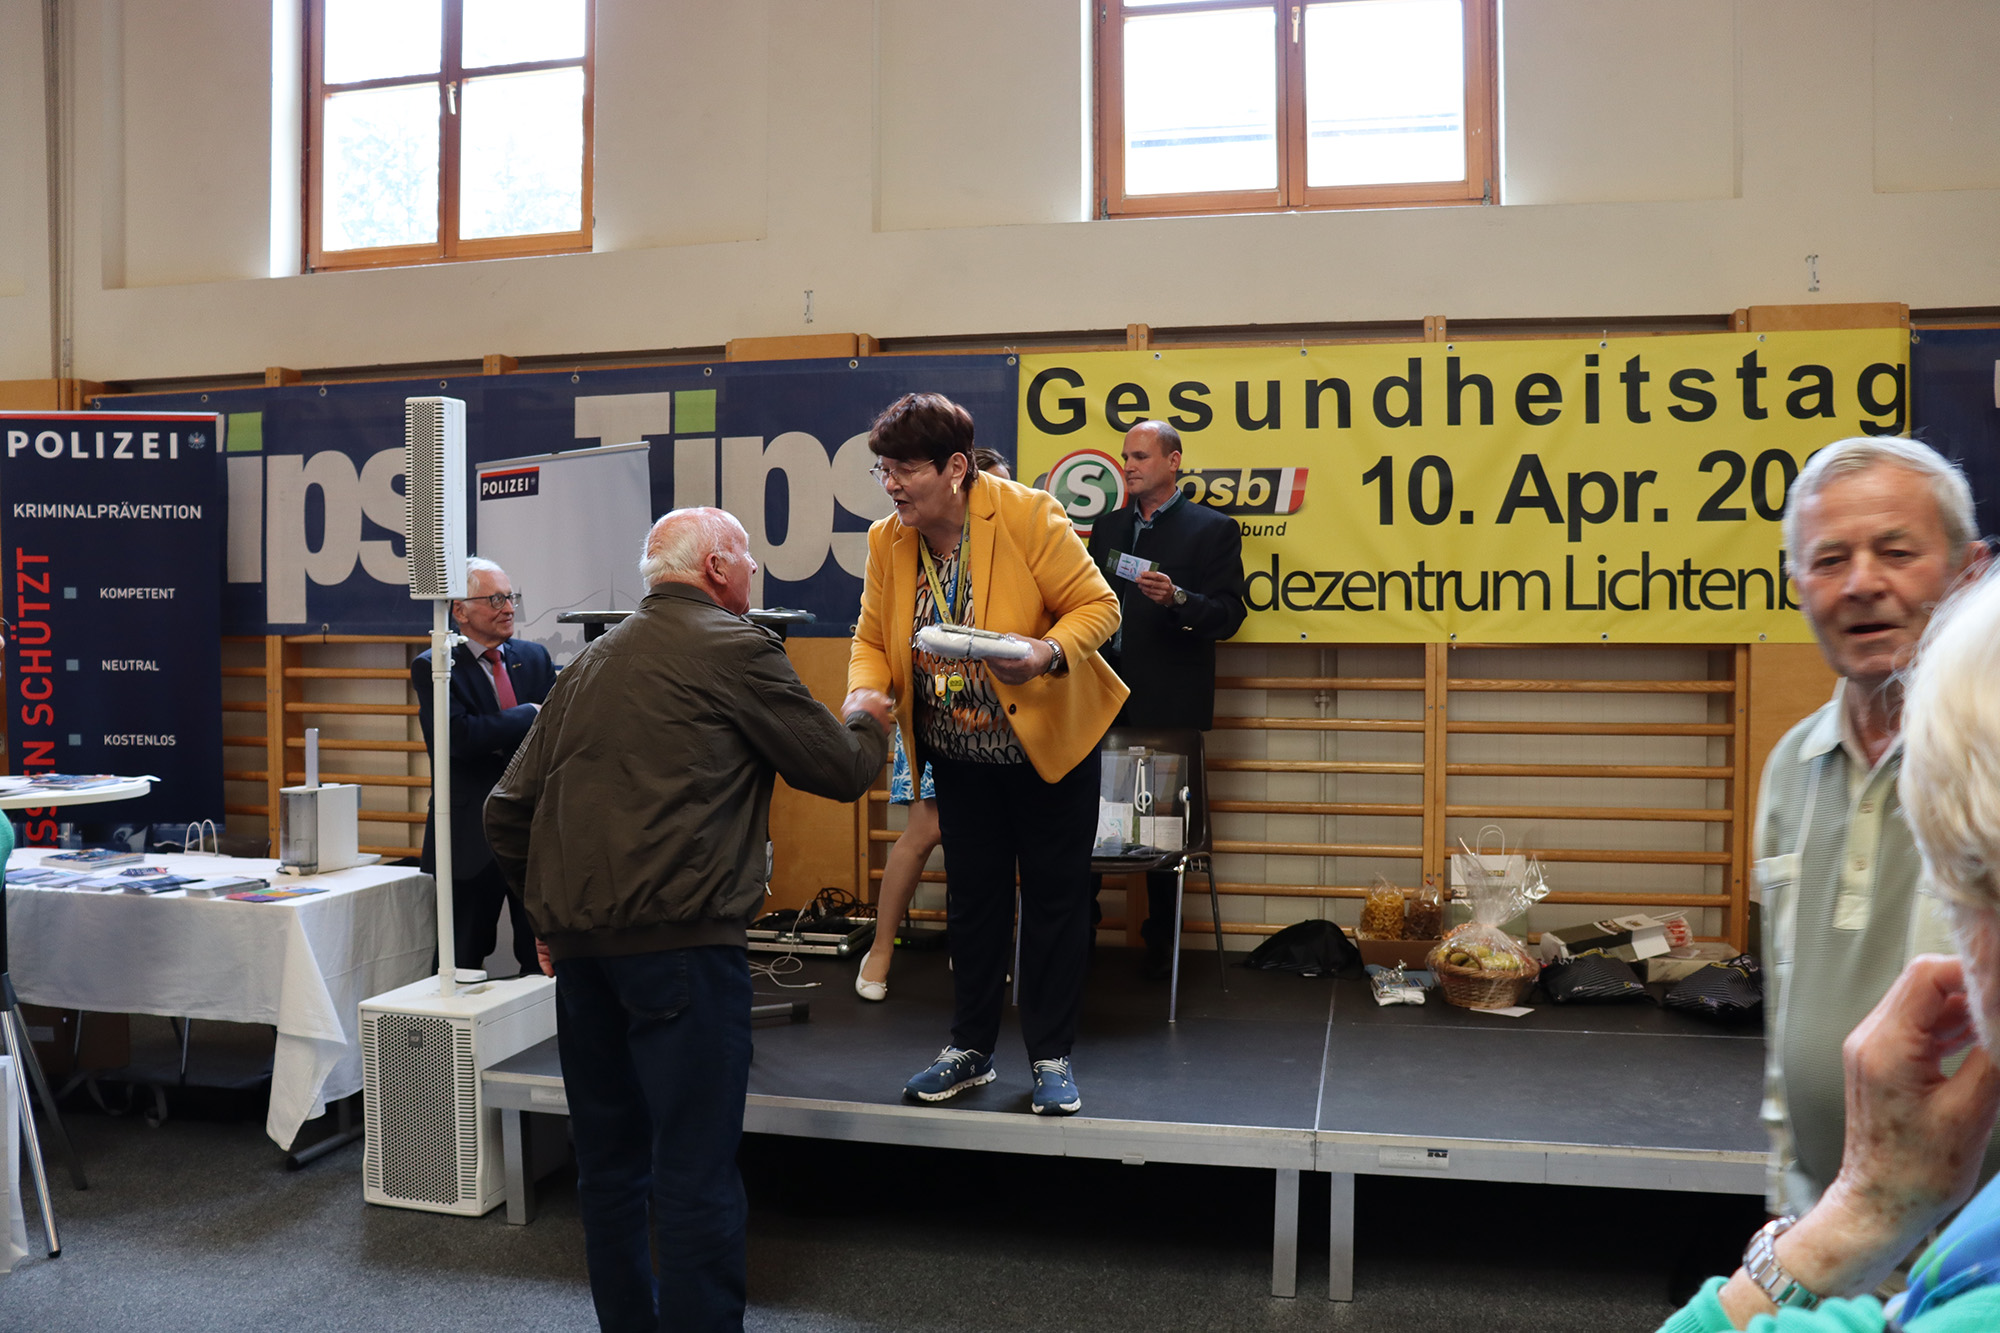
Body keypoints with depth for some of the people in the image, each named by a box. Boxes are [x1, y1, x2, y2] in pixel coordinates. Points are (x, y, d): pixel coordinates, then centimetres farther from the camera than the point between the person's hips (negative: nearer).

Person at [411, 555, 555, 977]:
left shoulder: (535, 658, 11)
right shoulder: (433, 668, -3)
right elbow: (459, 736, -19)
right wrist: (529, 715, -11)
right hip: (473, 836, -3)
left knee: (543, 957, 7)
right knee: (464, 962, 8)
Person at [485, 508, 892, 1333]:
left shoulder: (591, 662, 17)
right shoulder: (734, 648, -4)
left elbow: (508, 809, 14)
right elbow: (839, 771, 0)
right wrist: (865, 721, 21)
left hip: (579, 943, 8)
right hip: (679, 940, -7)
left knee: (609, 1162, 16)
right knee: (695, 1168, -2)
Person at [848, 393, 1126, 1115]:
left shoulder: (1029, 514, -19)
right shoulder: (886, 540, -4)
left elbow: (1097, 605, -15)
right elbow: (872, 641, 4)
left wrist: (1048, 655, -34)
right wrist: (864, 695, -17)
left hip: (1047, 738, -4)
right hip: (959, 752, 4)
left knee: (1054, 895, 5)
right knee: (972, 896, 14)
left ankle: (1051, 1057, 20)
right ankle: (970, 1049, 29)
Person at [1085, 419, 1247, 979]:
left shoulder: (1212, 529, 0)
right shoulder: (1108, 527, 17)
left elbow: (1227, 615, -6)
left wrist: (1177, 599, -24)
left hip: (1169, 703, -4)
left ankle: (1161, 943, 16)